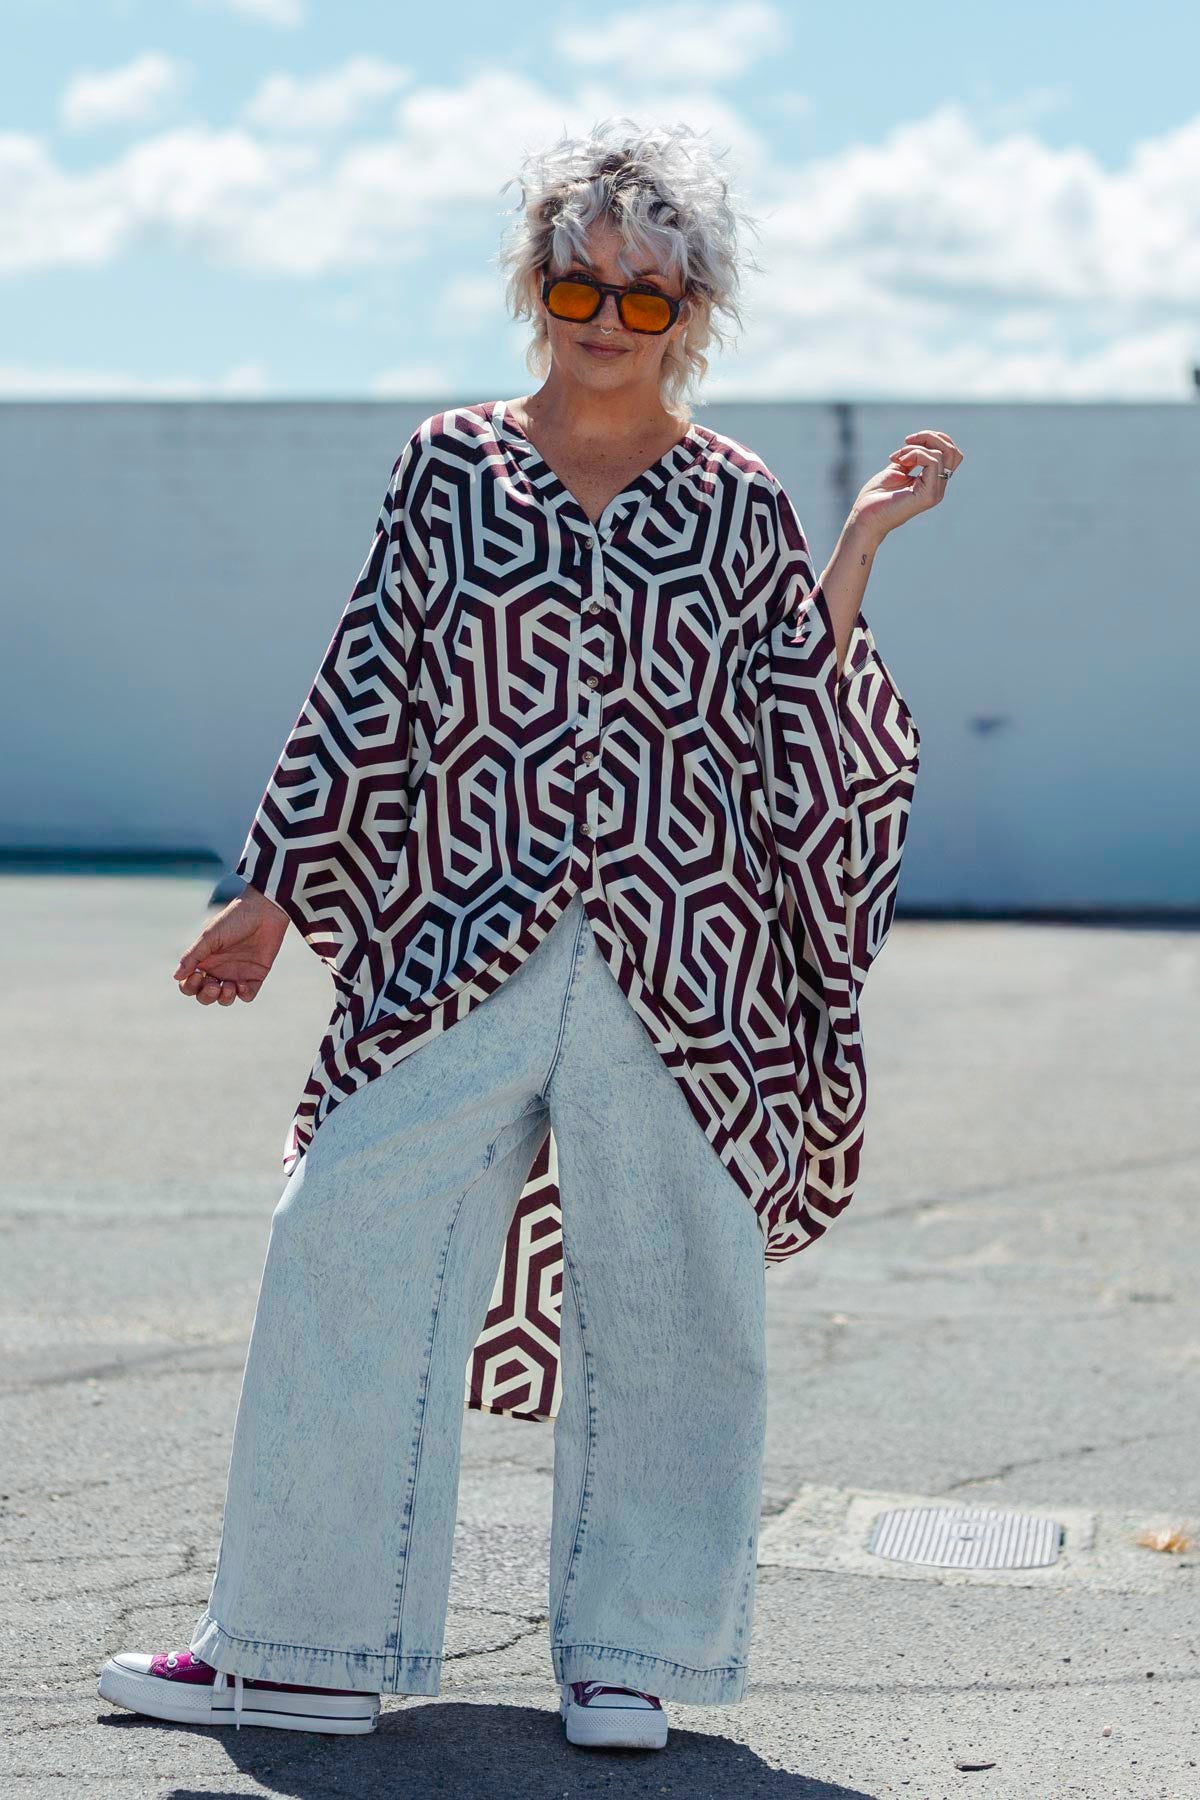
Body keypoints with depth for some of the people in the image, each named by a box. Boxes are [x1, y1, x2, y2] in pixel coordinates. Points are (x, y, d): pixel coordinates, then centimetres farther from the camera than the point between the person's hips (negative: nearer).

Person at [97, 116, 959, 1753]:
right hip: (460, 947, 0)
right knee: (352, 1256, -4)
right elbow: (367, 699, 11)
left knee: (667, 1295, 3)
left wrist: (858, 555, -2)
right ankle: (309, 1646, 9)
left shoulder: (739, 506, 8)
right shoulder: (450, 469, 9)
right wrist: (273, 898, 9)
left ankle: (624, 1655, 18)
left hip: (683, 966, 0)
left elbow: (808, 729, 7)